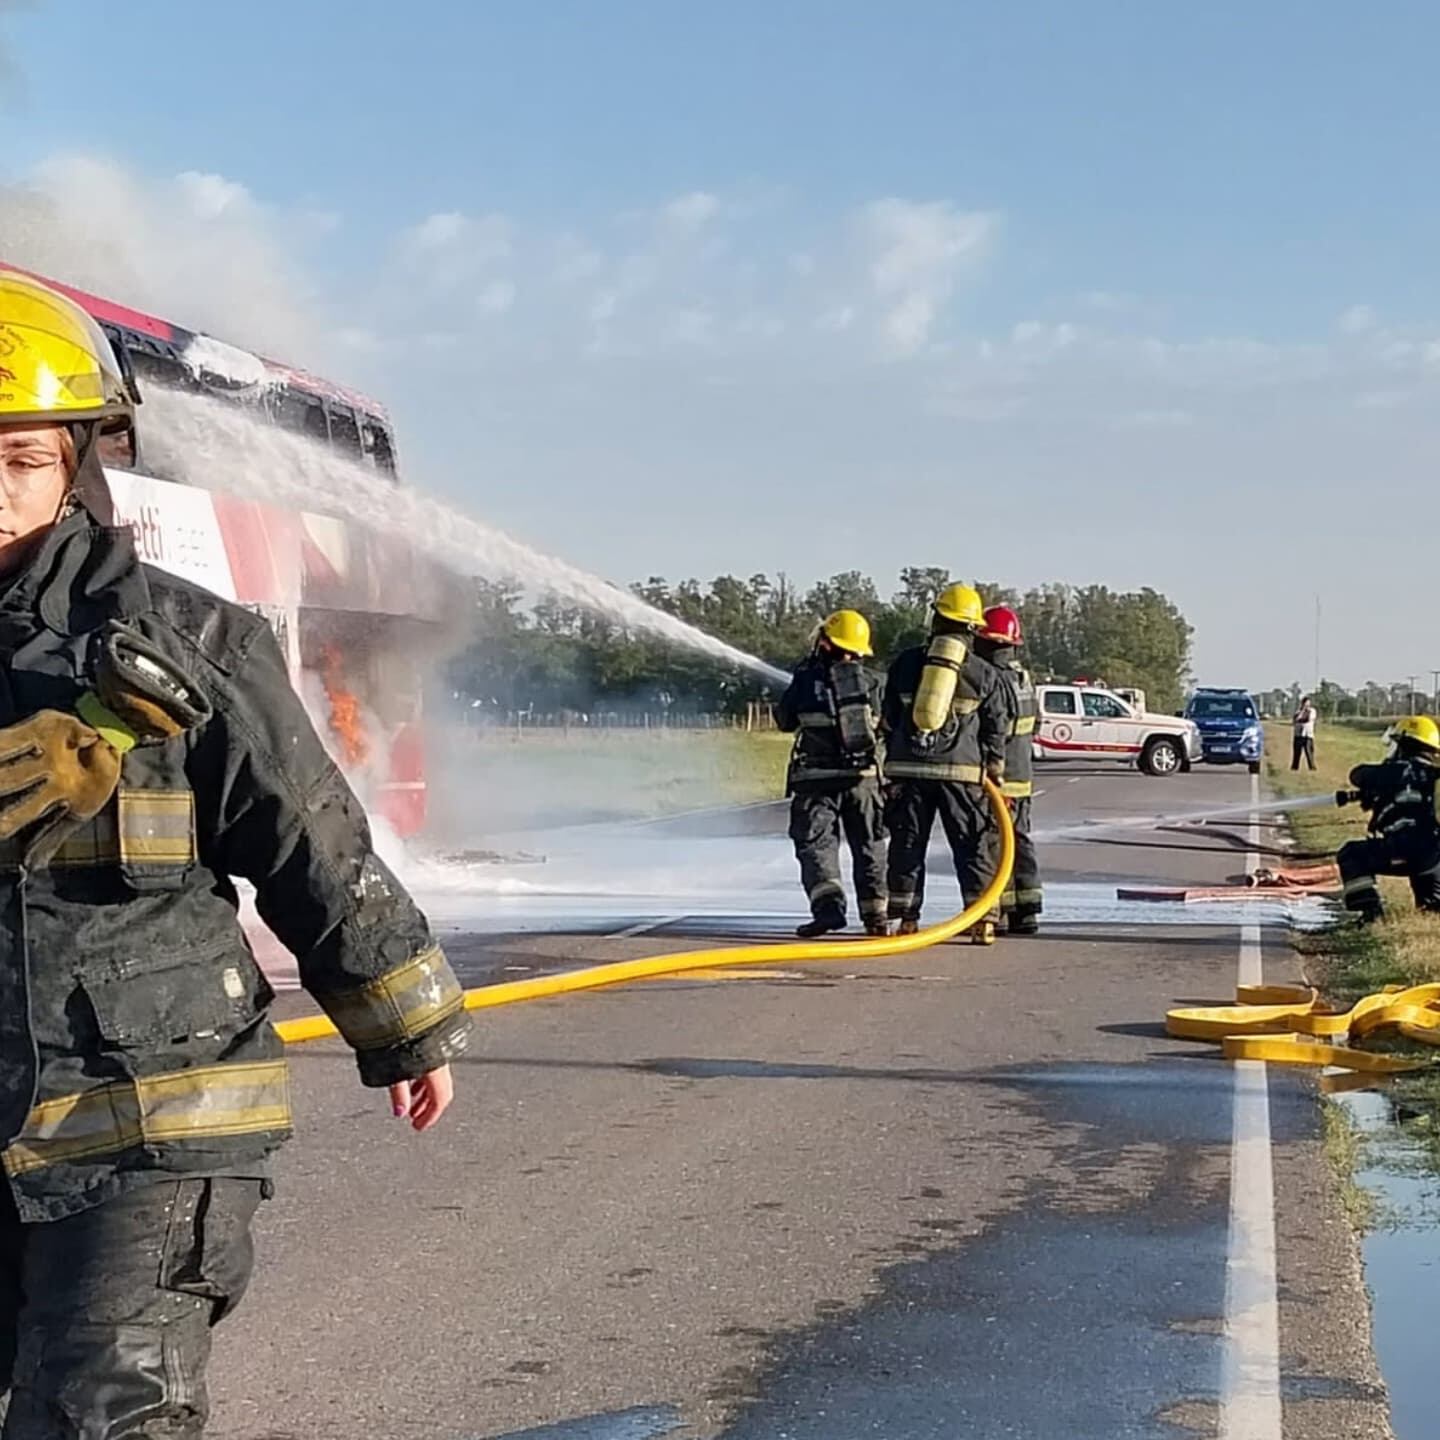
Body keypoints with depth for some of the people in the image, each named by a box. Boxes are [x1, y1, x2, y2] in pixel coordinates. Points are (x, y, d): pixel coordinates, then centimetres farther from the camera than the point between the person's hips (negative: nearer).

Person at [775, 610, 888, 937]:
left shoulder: (806, 679, -7)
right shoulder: (868, 681, -2)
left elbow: (785, 721, 6)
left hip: (816, 777, -2)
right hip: (862, 775, 2)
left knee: (815, 842, 0)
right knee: (869, 844, 13)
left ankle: (827, 904, -20)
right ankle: (875, 912, 11)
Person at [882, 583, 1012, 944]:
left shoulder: (906, 663, 8)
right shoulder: (984, 673, 3)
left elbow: (889, 718, 13)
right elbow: (997, 728, 7)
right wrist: (995, 769, 17)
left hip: (908, 766, 1)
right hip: (961, 769, -1)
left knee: (907, 843, 8)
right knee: (972, 845, 3)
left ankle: (906, 918, 8)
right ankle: (983, 919, -2)